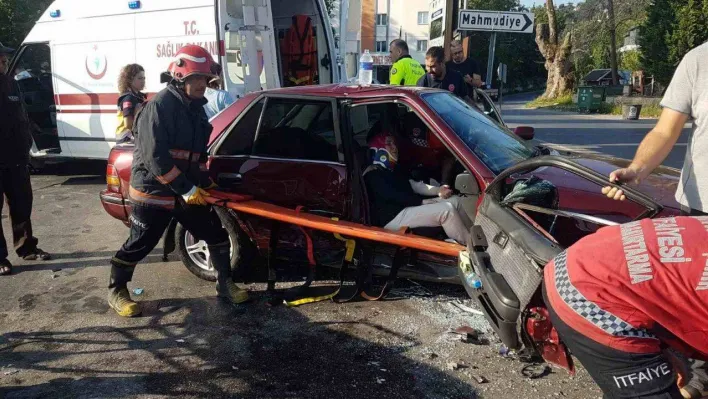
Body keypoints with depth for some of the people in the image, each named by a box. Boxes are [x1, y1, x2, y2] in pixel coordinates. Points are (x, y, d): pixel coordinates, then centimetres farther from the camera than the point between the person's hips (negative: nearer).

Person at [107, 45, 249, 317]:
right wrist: (186, 189, -23)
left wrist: (205, 182, 9)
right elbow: (155, 156, -23)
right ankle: (116, 291, 23)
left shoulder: (196, 107, 10)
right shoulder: (160, 106, -17)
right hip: (153, 191, -8)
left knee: (216, 234, 7)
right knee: (139, 244, 2)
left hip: (188, 190, 8)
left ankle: (224, 284, 23)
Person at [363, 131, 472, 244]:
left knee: (455, 201, 1)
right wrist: (425, 202, -21)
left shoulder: (392, 169, 22)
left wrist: (438, 190, -4)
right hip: (393, 218, -10)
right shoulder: (372, 174, -7)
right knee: (446, 210, -22)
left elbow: (413, 185, 12)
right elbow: (392, 196, -19)